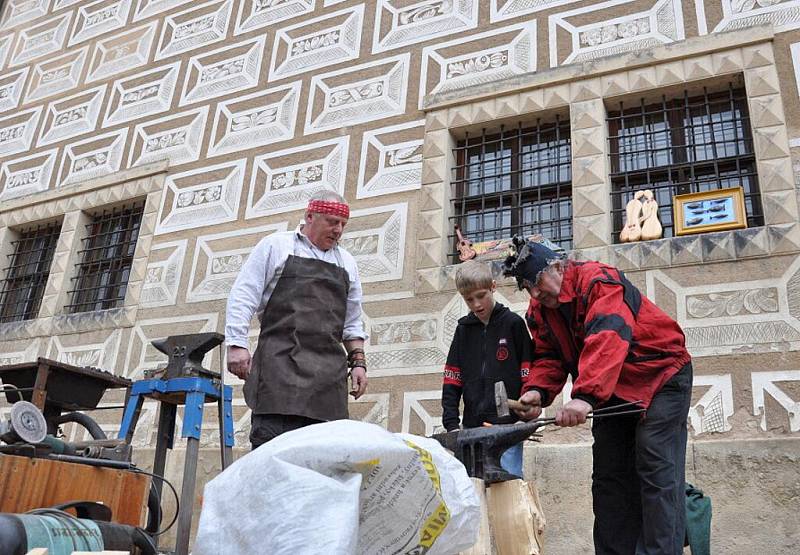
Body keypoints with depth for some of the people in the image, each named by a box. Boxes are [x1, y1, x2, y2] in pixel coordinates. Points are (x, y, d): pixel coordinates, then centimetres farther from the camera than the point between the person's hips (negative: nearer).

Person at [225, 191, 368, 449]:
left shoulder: (346, 263, 22)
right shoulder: (275, 246, 10)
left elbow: (352, 323, 24)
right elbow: (243, 298, 3)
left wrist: (357, 361, 14)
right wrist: (237, 344, -7)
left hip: (329, 372, 4)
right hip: (281, 362, -4)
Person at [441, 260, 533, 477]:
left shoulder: (513, 323, 1)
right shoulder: (464, 329, 11)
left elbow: (529, 376, -1)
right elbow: (452, 381, 10)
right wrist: (451, 423, 1)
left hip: (508, 425, -3)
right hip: (472, 427, 4)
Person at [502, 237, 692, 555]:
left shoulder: (598, 281, -24)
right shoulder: (540, 312, 1)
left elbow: (607, 339, -39)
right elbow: (548, 358, 0)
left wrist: (586, 395, -50)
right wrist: (536, 390, -23)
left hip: (661, 378, -8)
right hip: (612, 391, 8)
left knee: (656, 472, -14)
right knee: (608, 476, 6)